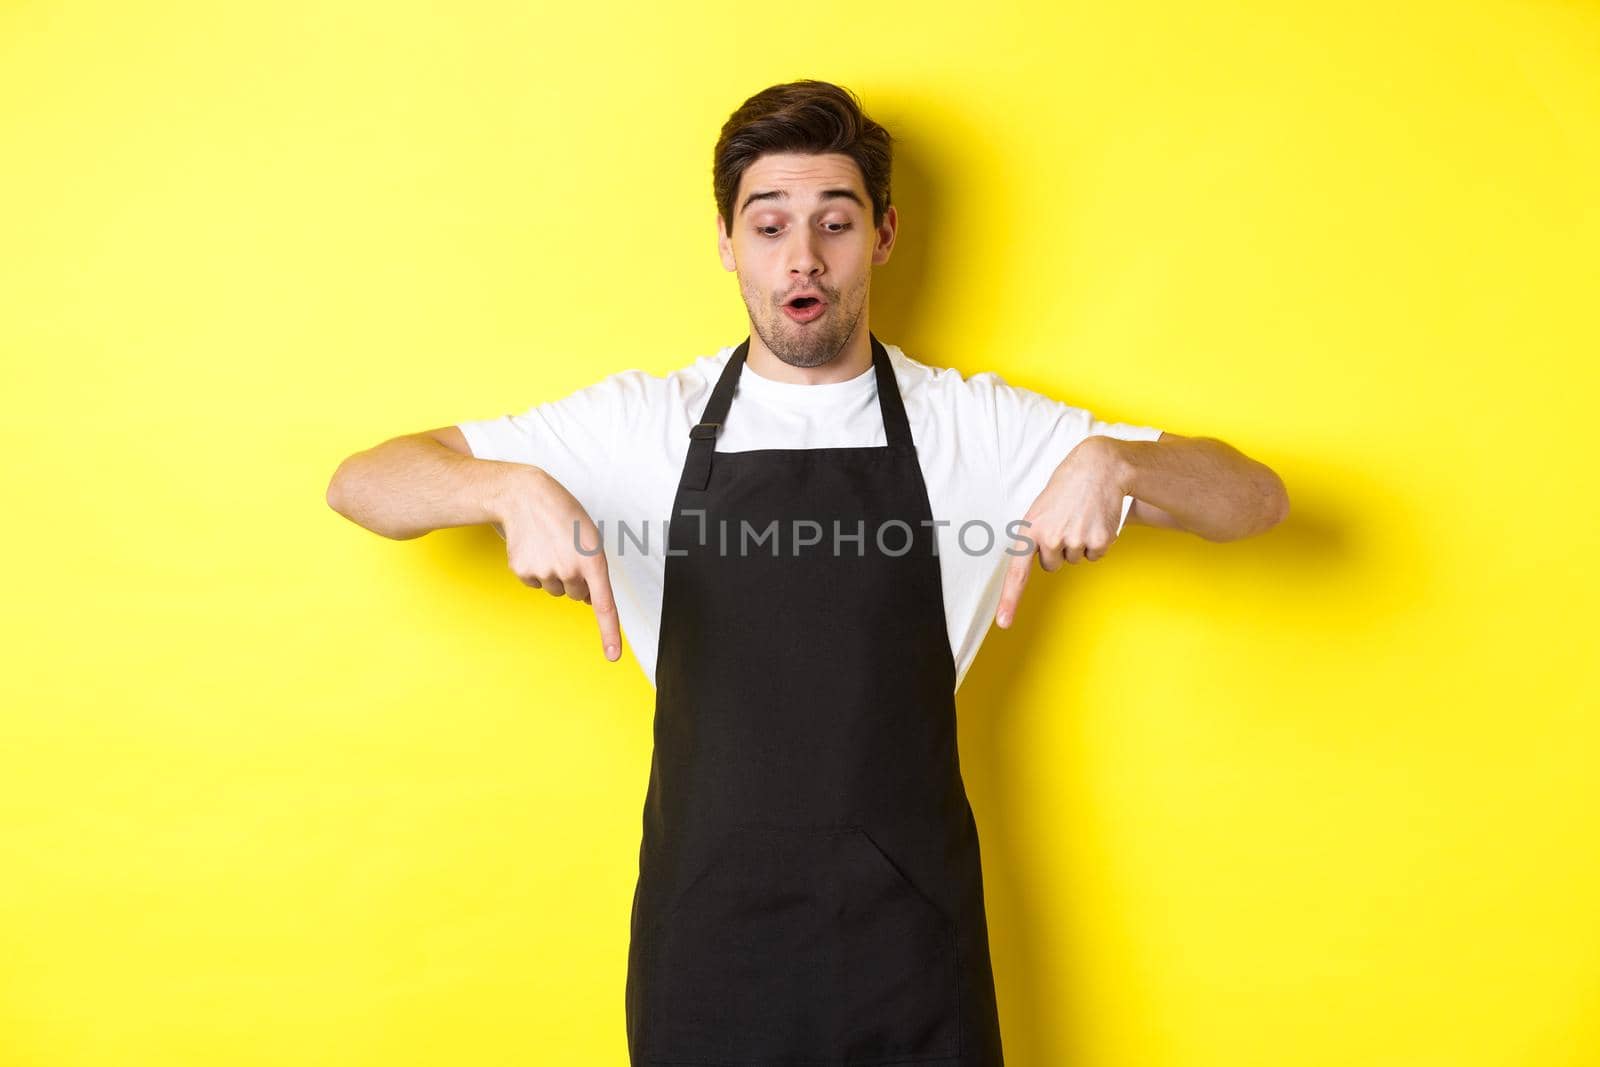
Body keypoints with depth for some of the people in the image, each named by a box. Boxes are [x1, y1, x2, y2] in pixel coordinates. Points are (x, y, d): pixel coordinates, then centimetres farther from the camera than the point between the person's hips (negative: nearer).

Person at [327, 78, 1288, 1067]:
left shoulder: (979, 427, -1)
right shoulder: (644, 423, -2)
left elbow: (1256, 498, -1)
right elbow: (362, 484, -2)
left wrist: (1111, 461, -22)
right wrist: (512, 487, -23)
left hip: (909, 924, 1)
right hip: (706, 928, 0)